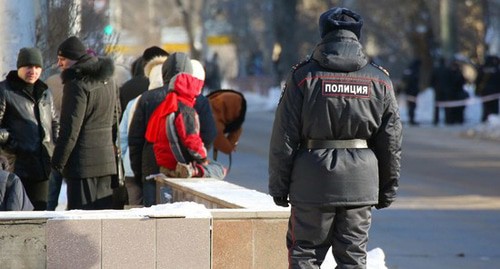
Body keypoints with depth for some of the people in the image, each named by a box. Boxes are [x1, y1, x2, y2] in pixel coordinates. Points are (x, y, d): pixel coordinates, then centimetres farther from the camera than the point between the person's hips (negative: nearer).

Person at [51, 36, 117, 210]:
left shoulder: (78, 84, -14)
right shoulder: (107, 80, 14)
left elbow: (70, 130, -16)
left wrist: (57, 164, -11)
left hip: (83, 163, -9)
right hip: (106, 161, 9)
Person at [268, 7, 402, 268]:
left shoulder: (303, 76, -4)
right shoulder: (379, 80, 4)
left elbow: (284, 137, -4)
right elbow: (391, 141, 7)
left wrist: (279, 186, 3)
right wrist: (388, 187, 16)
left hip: (313, 179, -2)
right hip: (360, 181, 2)